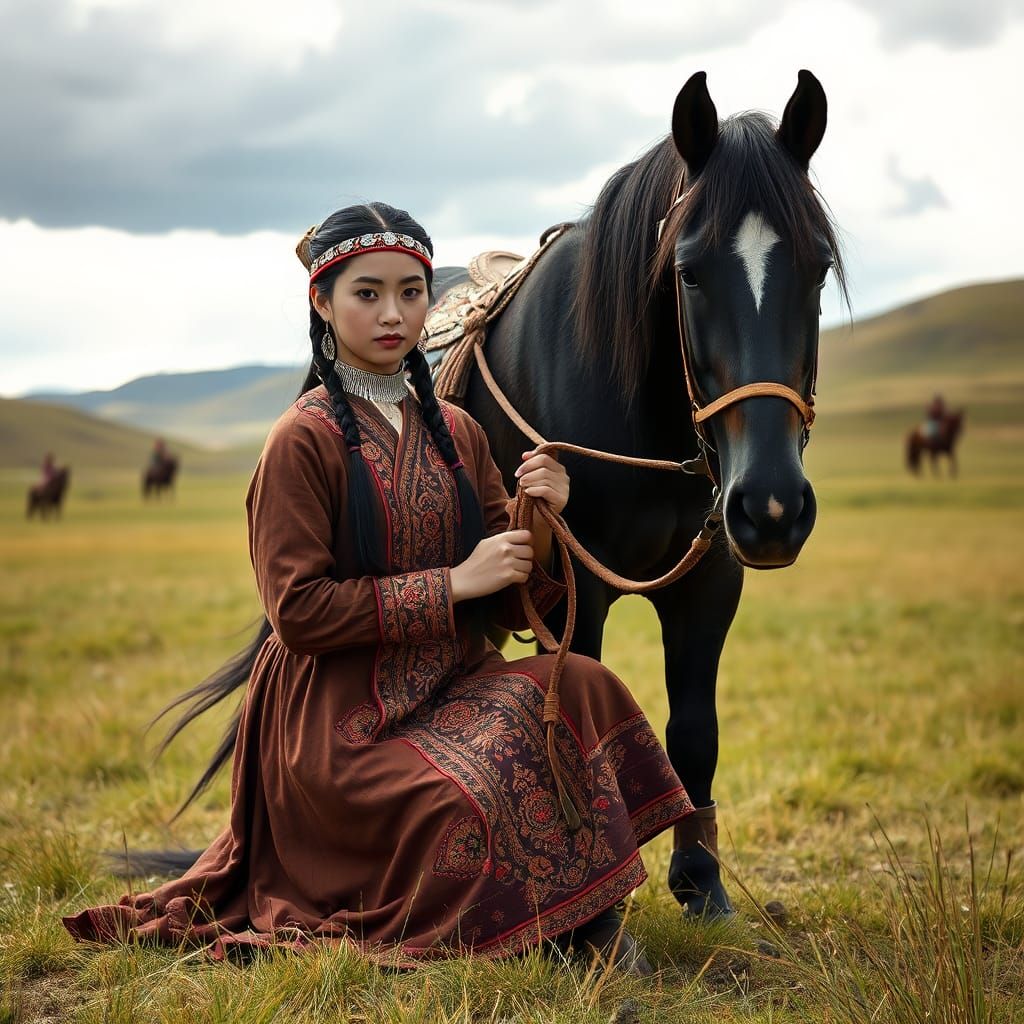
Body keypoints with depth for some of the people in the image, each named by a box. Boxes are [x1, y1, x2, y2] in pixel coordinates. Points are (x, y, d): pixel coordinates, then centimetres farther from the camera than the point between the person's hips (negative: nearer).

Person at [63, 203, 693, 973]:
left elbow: (515, 608, 11)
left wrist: (539, 526, -11)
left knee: (579, 688, -22)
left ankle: (589, 918, -7)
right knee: (479, 803, -30)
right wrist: (452, 583, -17)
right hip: (341, 717, -6)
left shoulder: (458, 433, 11)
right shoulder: (304, 440, -8)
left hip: (455, 690, 6)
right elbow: (299, 610, -14)